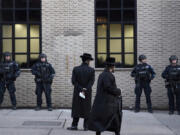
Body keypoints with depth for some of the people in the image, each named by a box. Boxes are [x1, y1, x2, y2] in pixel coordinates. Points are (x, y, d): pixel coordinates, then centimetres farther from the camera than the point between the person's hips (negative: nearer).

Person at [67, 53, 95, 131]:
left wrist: (81, 89, -8)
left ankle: (74, 125, 6)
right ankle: (86, 126, 10)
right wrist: (85, 90, -13)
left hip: (77, 92, 1)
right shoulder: (91, 70, -6)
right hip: (88, 93, 0)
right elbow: (91, 82, -12)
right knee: (86, 109, 8)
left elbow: (74, 81, -7)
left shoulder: (76, 69, -3)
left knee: (76, 109, 7)